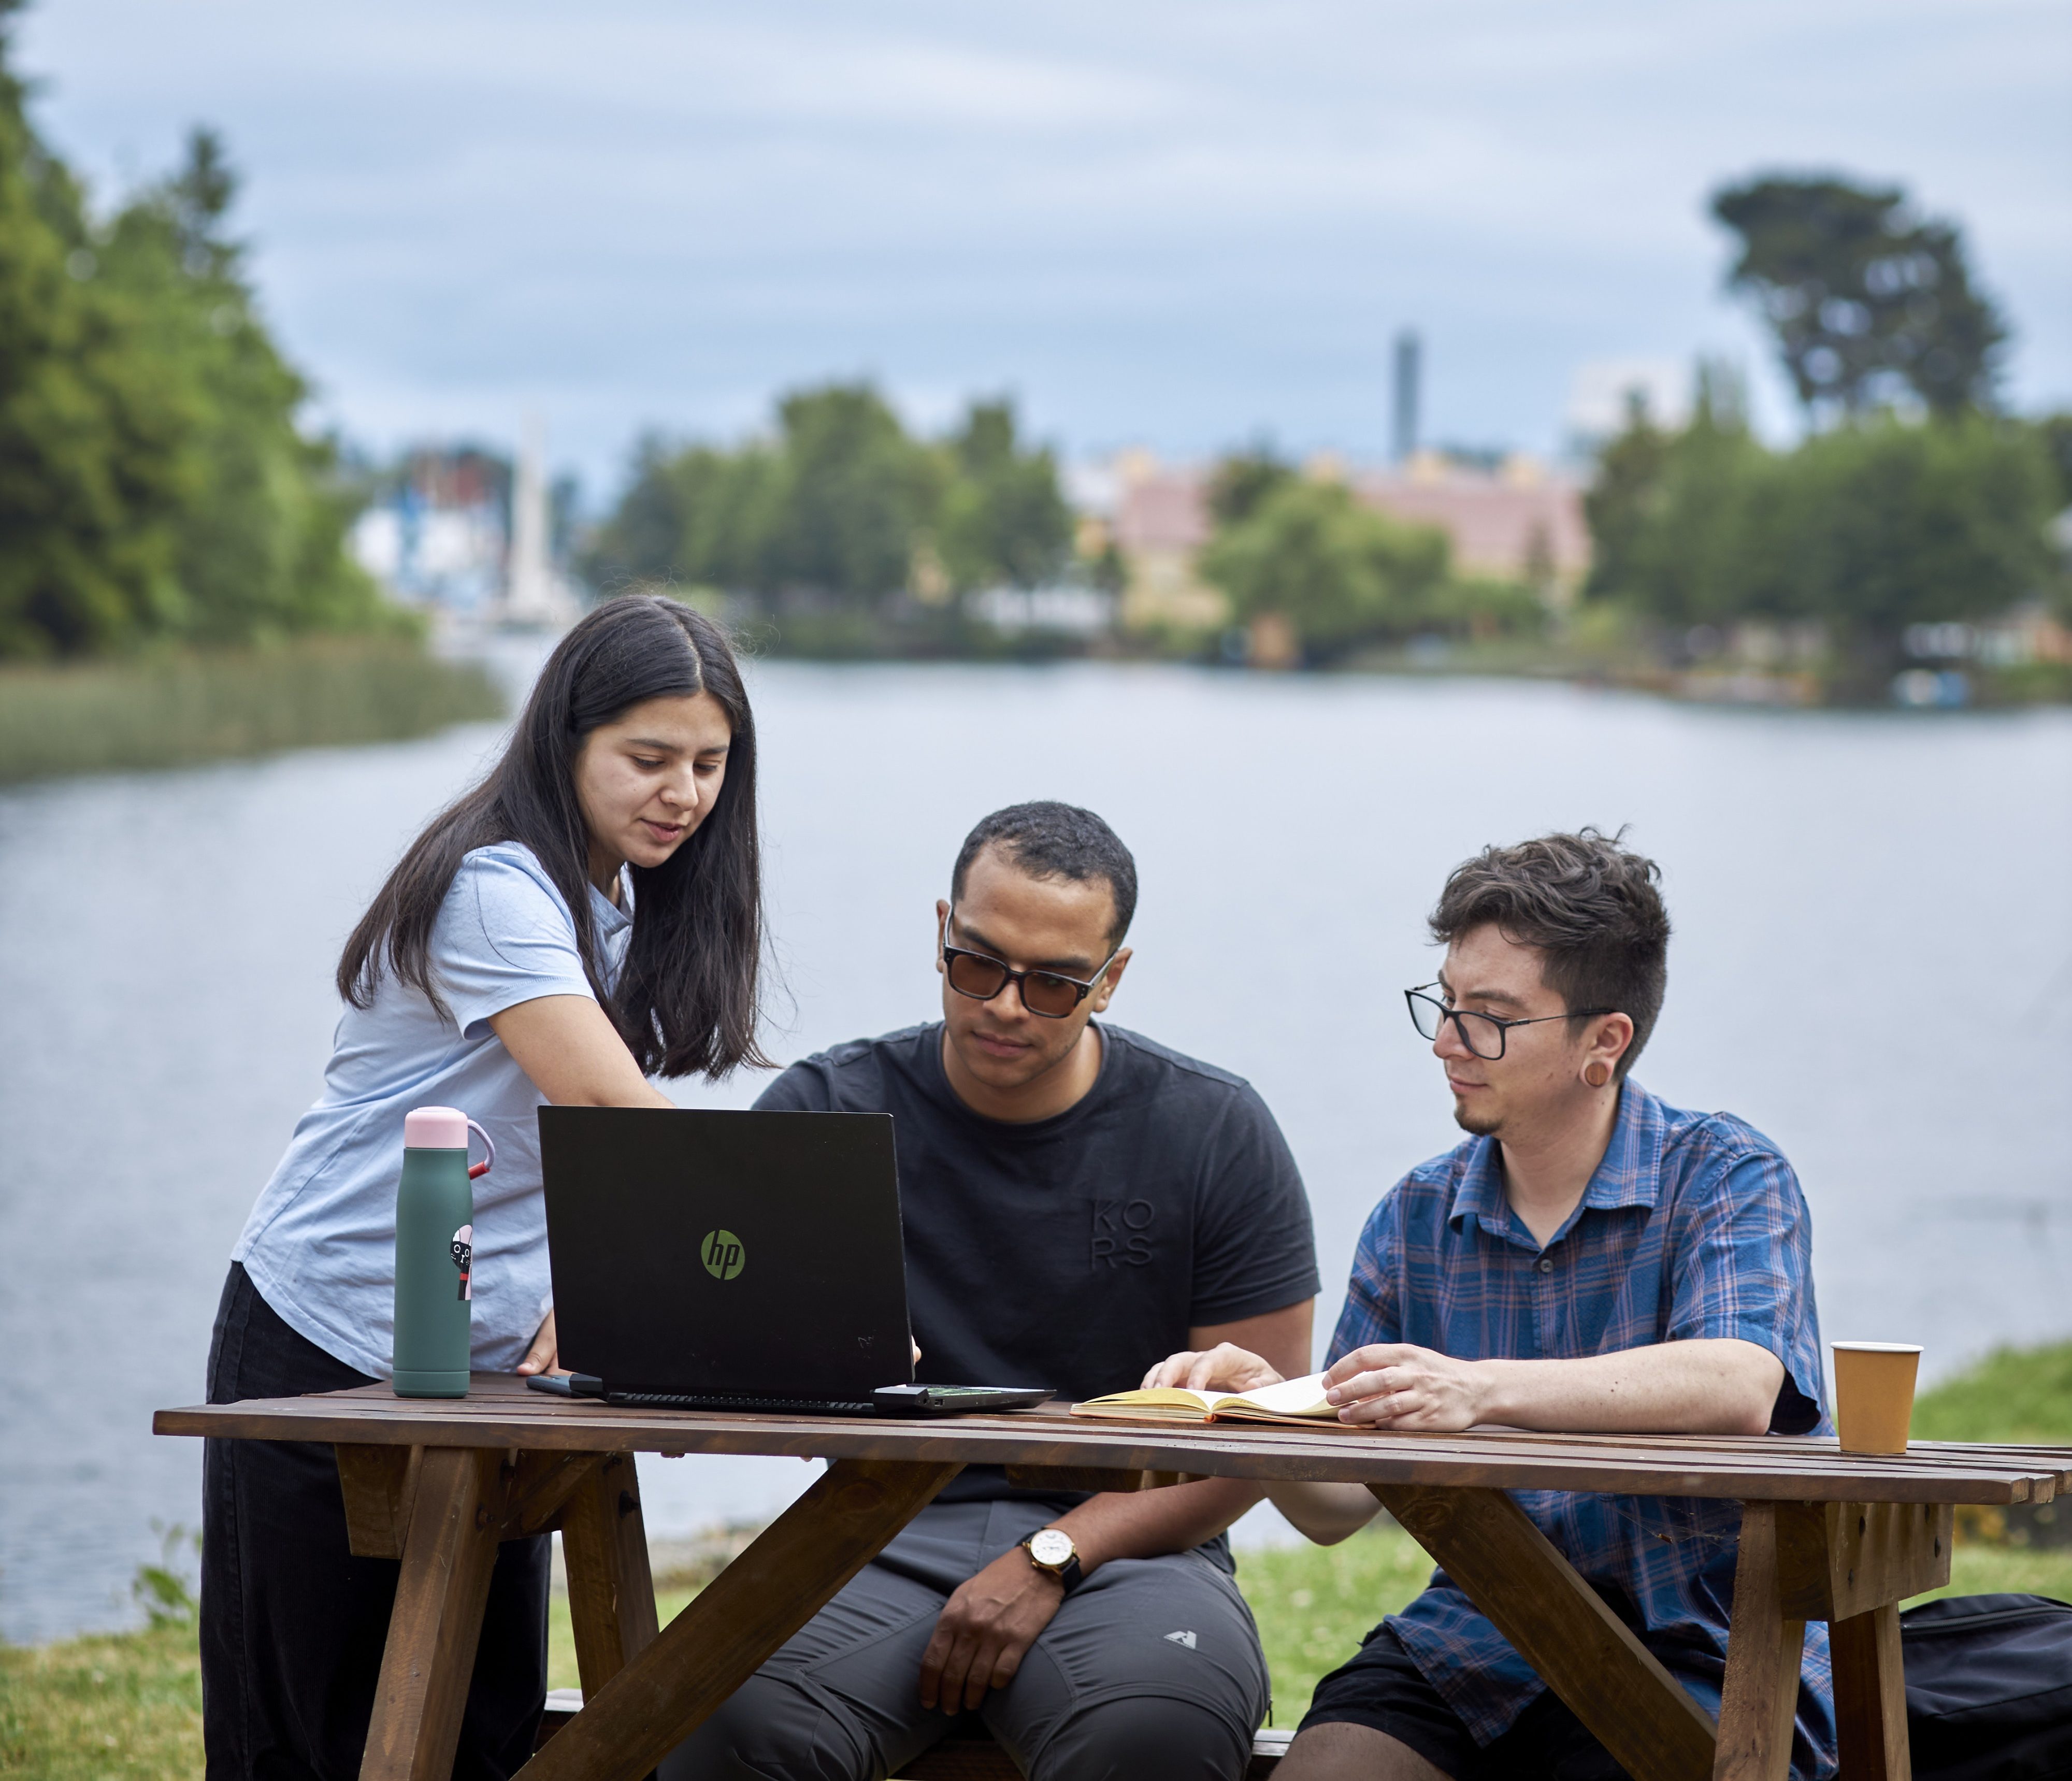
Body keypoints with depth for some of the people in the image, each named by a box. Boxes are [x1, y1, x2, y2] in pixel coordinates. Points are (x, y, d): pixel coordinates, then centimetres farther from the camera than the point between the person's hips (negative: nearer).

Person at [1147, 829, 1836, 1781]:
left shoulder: (1723, 1176, -3)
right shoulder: (1416, 1219, 11)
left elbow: (1740, 1389, -25)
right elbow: (1337, 1503, 10)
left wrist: (1483, 1391, -37)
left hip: (1698, 1654, -4)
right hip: (1472, 1641, 4)